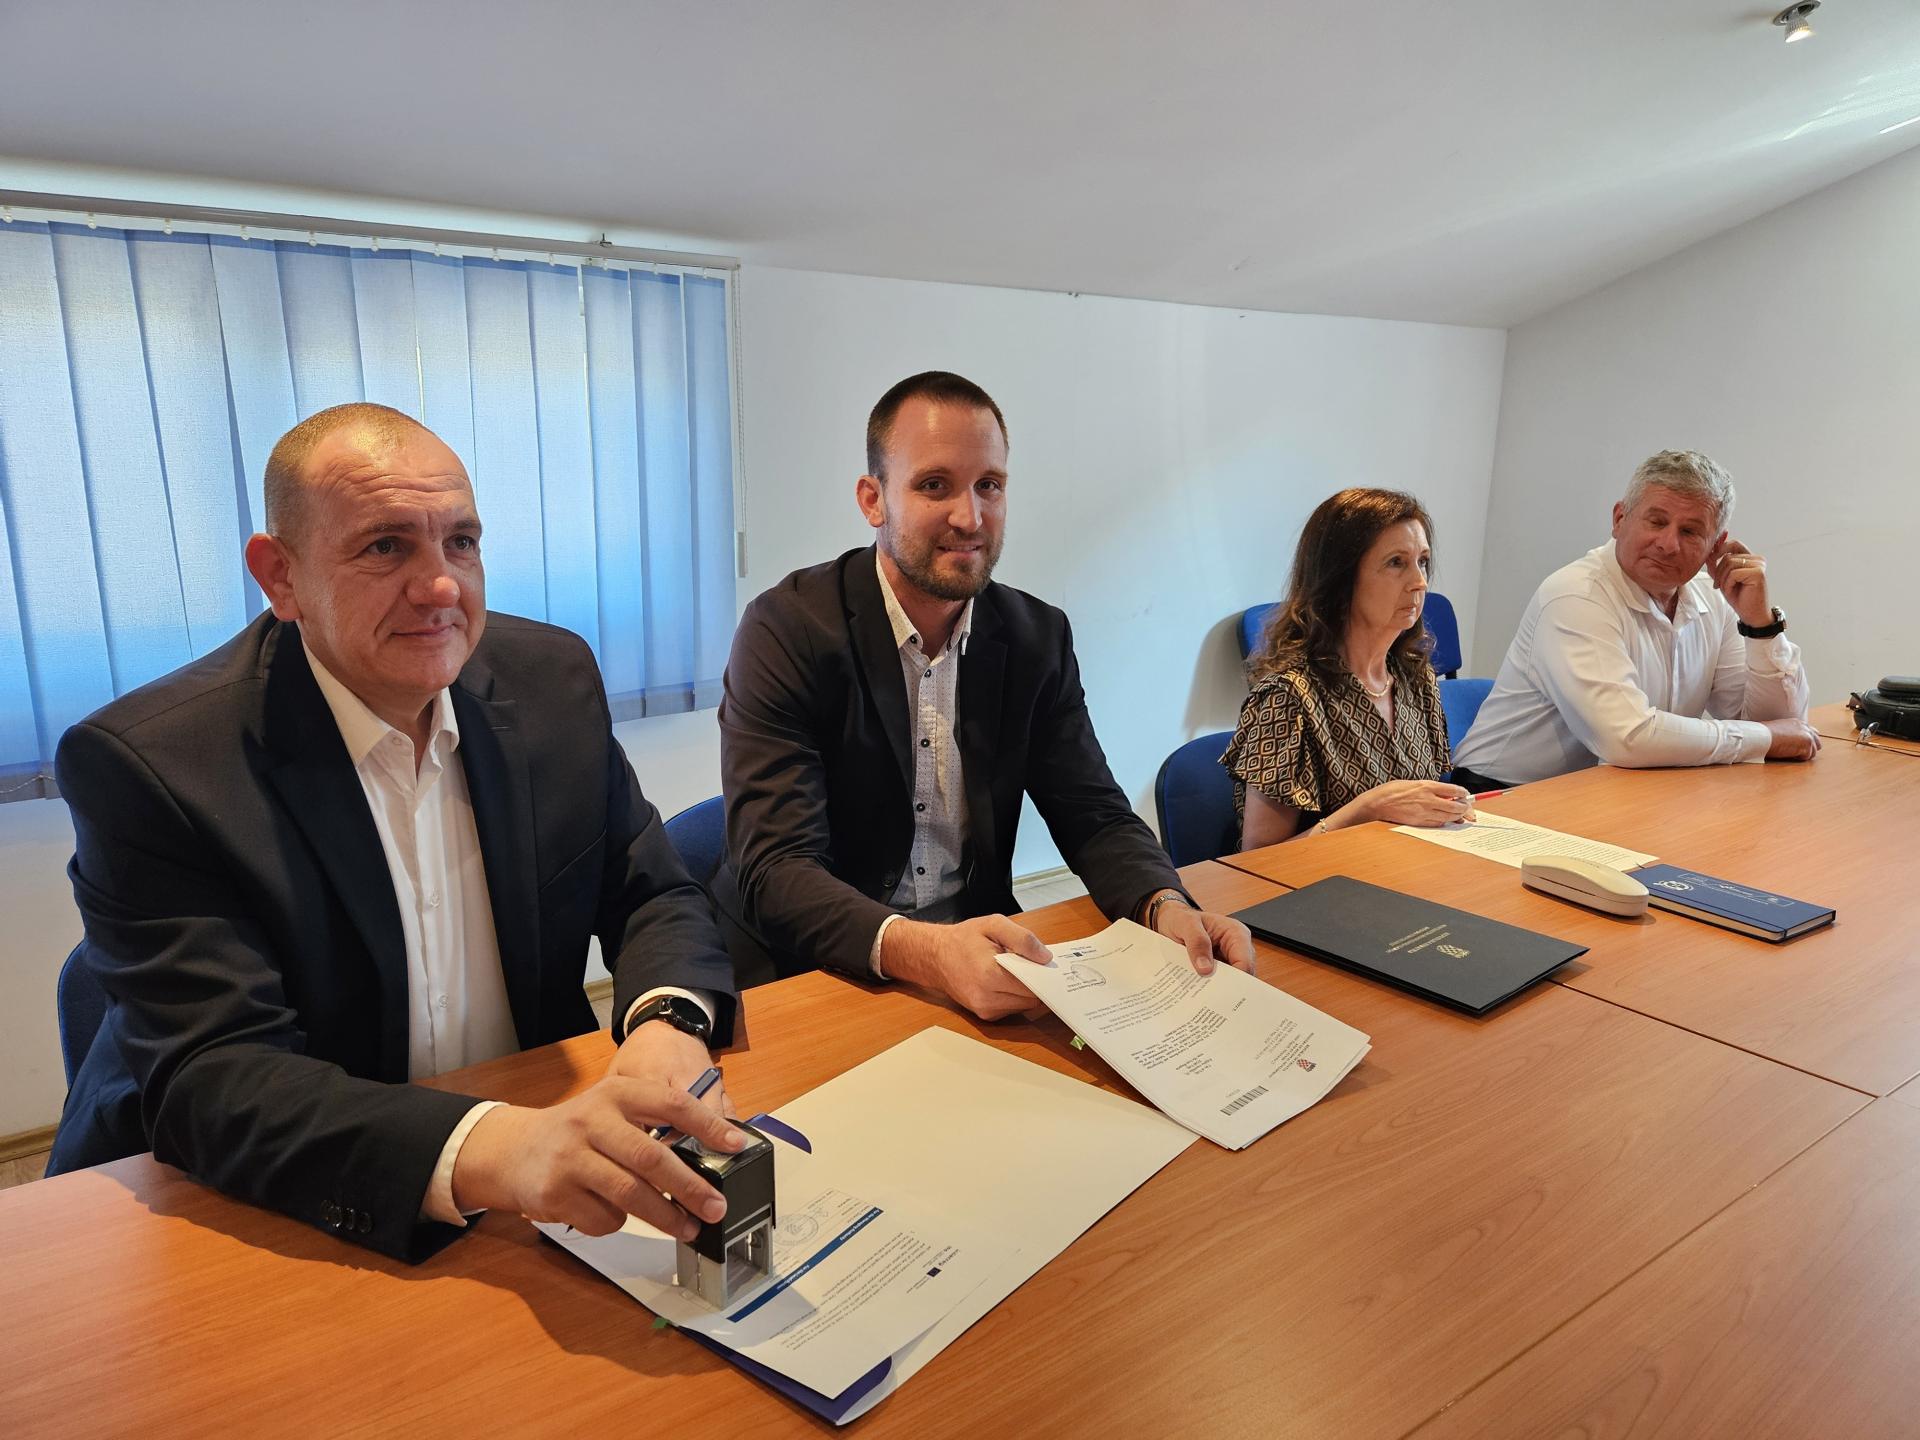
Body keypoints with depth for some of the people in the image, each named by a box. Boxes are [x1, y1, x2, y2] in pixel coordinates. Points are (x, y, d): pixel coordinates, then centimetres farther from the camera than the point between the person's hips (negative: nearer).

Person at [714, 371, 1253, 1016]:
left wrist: (1168, 908, -21)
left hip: (987, 960, 3)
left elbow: (1095, 817, 2)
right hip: (804, 971, -3)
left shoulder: (1038, 637, 2)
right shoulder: (787, 631, -14)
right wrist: (921, 951, -40)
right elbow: (774, 873, -21)